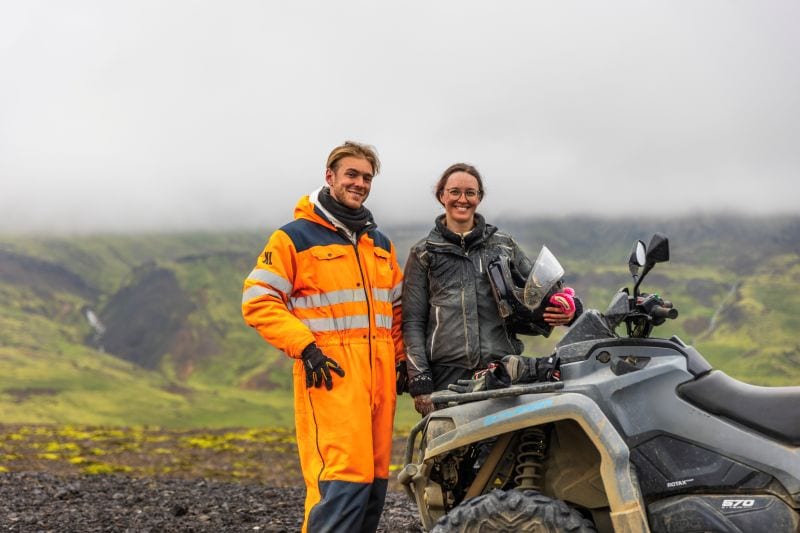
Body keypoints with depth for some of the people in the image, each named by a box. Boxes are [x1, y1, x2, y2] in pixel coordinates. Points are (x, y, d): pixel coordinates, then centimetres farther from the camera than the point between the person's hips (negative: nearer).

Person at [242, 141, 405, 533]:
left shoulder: (381, 244, 21)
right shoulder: (295, 237, 0)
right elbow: (258, 301, -6)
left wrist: (402, 359, 14)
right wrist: (304, 347, -14)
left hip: (380, 375, 7)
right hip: (331, 373, -7)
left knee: (374, 478, 6)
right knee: (343, 478, -17)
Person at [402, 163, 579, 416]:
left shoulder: (504, 244, 16)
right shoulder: (424, 253, 12)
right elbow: (413, 322, 8)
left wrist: (565, 310, -4)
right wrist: (419, 381, -1)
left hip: (502, 367, 1)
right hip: (448, 373, -1)